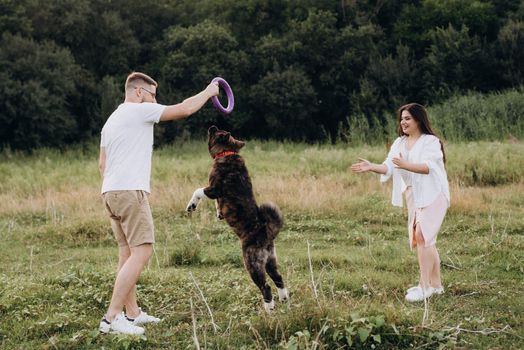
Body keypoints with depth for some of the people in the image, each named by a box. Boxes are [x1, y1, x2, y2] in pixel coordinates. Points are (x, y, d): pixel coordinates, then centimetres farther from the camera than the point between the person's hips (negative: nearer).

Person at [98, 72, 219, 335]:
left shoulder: (112, 120, 22)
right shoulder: (140, 110, -4)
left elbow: (102, 163, 23)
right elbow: (184, 109, -5)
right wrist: (208, 92, 9)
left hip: (111, 192, 10)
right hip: (130, 192, -10)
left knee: (128, 254, 13)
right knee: (141, 252, -11)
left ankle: (132, 313, 18)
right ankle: (112, 318, -16)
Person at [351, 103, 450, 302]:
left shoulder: (431, 142, -8)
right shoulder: (399, 143, 12)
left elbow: (428, 166, -23)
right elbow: (388, 167, 2)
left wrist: (406, 165, -38)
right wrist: (371, 167, -17)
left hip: (432, 194, -8)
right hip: (413, 195, 8)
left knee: (422, 235, -17)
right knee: (423, 240, 10)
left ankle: (424, 287, -15)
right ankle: (435, 284, 19)